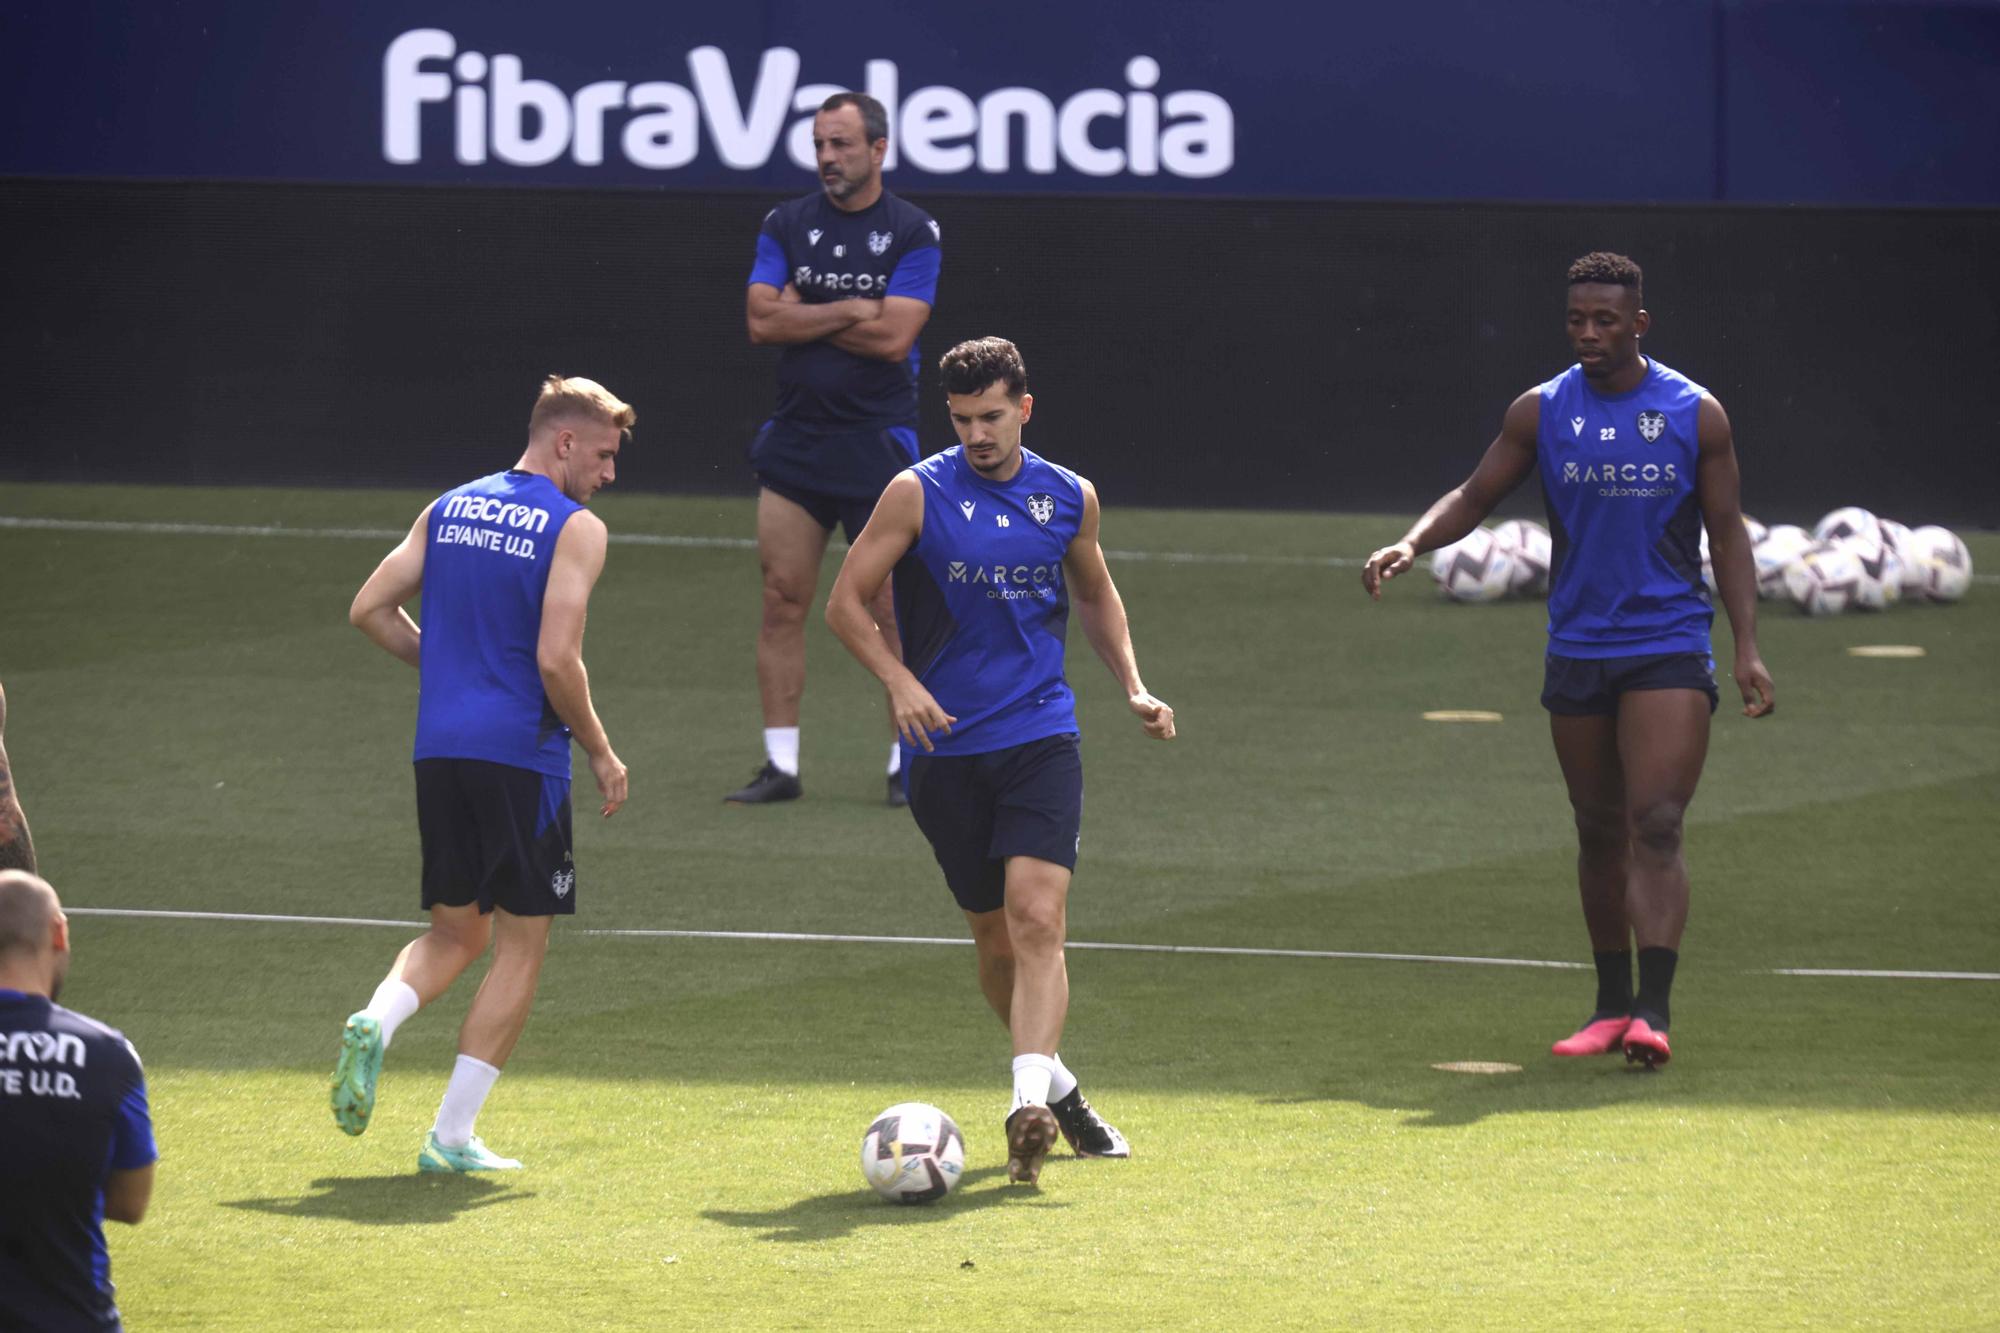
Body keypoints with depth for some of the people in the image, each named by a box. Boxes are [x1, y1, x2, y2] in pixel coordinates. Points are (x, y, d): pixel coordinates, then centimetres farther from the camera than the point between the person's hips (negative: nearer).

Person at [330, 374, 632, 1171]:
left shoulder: (448, 510, 12)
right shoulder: (575, 529, -7)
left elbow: (370, 609, 10)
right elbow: (557, 659, -16)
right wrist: (601, 752, -3)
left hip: (438, 748, 6)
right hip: (521, 756, -6)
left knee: (455, 933, 19)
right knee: (521, 946, 5)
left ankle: (375, 1023, -13)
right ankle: (452, 1136, 0)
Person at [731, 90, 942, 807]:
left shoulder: (912, 232, -3)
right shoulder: (786, 224, 8)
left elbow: (894, 337, -14)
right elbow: (762, 321, -4)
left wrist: (805, 315, -7)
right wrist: (851, 310, -10)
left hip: (878, 439, -3)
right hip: (794, 439, 3)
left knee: (893, 608, -2)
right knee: (783, 599, 0)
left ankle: (907, 764, 7)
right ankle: (780, 765, 4)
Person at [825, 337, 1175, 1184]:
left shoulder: (1068, 498, 6)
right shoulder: (918, 494, -3)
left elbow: (1095, 593, 24)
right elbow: (846, 601, -2)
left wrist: (1133, 686, 12)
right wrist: (900, 682, -16)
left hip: (1041, 739, 0)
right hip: (946, 749, 0)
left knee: (1037, 918, -18)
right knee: (995, 936, 8)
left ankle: (1030, 1107, -29)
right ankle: (1055, 1086, 30)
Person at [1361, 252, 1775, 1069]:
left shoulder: (1695, 415, -1)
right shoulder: (1542, 412, 3)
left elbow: (1727, 534, 4)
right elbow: (1474, 497, 8)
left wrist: (1747, 647, -3)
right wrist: (1410, 545, -11)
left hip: (1669, 650, -3)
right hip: (1577, 653, 3)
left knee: (1656, 826, -14)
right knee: (1600, 833, 9)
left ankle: (1653, 1011, -21)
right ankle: (1612, 1005, 20)